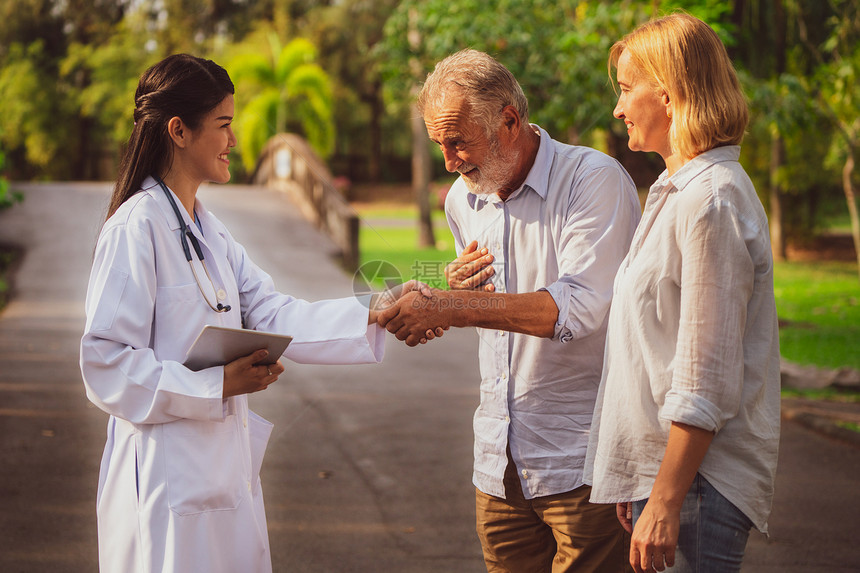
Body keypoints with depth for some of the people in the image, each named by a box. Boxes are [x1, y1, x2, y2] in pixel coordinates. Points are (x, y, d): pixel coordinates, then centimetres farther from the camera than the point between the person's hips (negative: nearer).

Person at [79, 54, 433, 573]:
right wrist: (218, 385, -21)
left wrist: (375, 313, -4)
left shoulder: (206, 230, 15)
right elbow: (105, 364, -18)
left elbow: (273, 315, 6)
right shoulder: (136, 228, -14)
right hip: (168, 477, -9)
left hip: (226, 468, 9)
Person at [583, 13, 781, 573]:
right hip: (661, 464, 10)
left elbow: (706, 386, -21)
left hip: (699, 482, -10)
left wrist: (665, 502, -20)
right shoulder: (677, 190, 15)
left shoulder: (710, 201, -17)